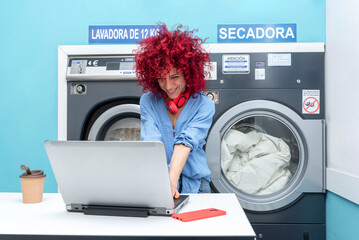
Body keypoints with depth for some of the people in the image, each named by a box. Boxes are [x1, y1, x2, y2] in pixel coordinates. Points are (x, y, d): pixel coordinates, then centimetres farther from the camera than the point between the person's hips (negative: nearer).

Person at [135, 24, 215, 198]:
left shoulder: (204, 105, -3)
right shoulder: (147, 101, 2)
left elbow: (185, 143, -18)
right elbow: (151, 143, -13)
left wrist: (172, 181, -33)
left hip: (193, 182, 0)